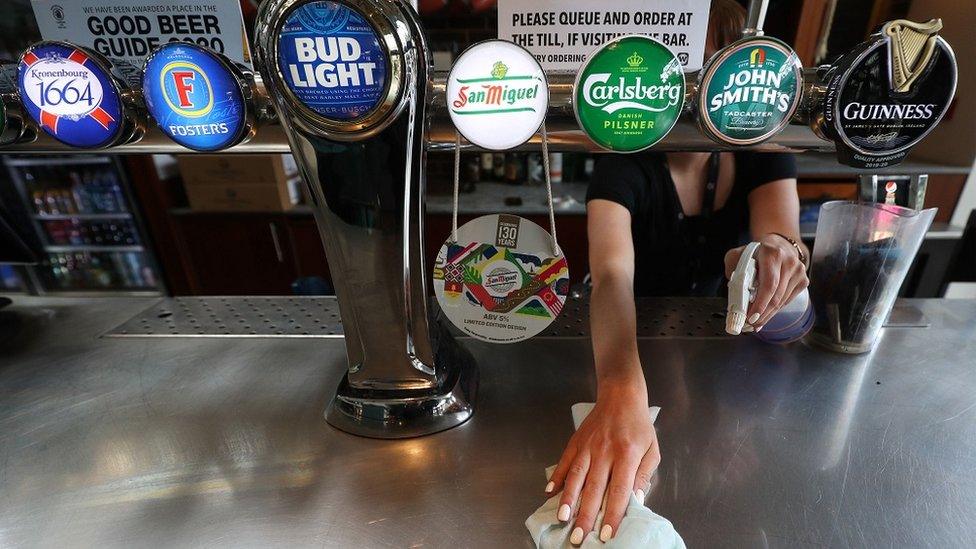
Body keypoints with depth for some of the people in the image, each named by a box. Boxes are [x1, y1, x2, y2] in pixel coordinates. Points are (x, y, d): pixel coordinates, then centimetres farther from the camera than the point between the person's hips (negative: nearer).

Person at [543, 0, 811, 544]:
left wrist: (780, 255, -48)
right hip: (634, 346, -2)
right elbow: (612, 276, -39)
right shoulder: (623, 168, -22)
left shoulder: (765, 155, -9)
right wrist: (621, 395, -56)